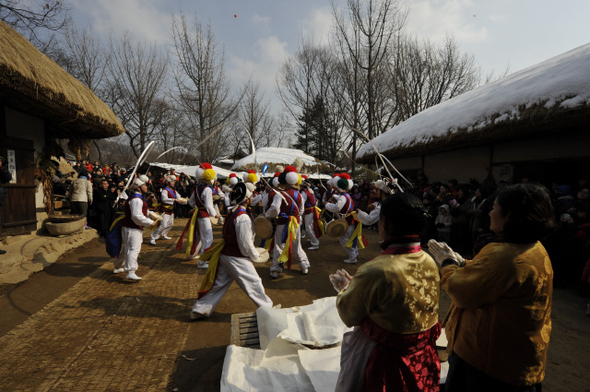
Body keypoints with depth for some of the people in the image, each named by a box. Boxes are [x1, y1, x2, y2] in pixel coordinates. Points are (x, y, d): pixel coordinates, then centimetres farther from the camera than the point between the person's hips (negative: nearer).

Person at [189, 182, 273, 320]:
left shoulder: (232, 213, 7)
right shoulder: (243, 217, -23)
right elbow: (246, 244, -22)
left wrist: (253, 251, 17)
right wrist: (256, 255, -4)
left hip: (225, 255, 9)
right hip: (237, 259, -9)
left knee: (219, 283, 18)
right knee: (254, 283, 7)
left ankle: (200, 310, 26)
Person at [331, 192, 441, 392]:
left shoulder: (375, 271, -32)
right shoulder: (430, 262, -11)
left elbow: (348, 315, -17)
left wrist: (344, 288, 3)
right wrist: (355, 283, 10)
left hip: (385, 360, -6)